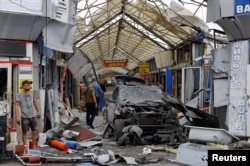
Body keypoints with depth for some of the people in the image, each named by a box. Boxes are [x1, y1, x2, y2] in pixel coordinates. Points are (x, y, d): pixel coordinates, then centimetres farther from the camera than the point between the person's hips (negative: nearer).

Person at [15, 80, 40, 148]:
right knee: (24, 132, 2)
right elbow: (17, 106, -13)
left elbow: (35, 102, 22)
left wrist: (38, 111, 22)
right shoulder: (19, 95, -7)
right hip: (24, 117, -4)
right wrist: (17, 117, -20)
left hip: (33, 116, 4)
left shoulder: (31, 93, 8)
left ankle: (34, 145, 20)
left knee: (35, 131, 6)